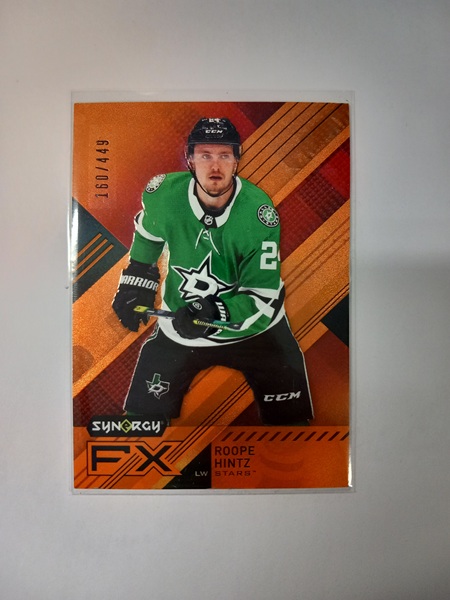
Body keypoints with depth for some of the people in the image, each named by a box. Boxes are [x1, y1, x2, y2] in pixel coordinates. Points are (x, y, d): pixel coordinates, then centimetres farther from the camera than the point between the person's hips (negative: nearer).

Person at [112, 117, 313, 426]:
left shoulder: (259, 211, -22)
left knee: (290, 415, 3)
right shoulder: (164, 194, -14)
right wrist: (137, 279, 5)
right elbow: (147, 230, 11)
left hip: (254, 323, -1)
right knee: (145, 410, 8)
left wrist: (214, 314, -35)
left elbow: (262, 296, -21)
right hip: (180, 322, 2)